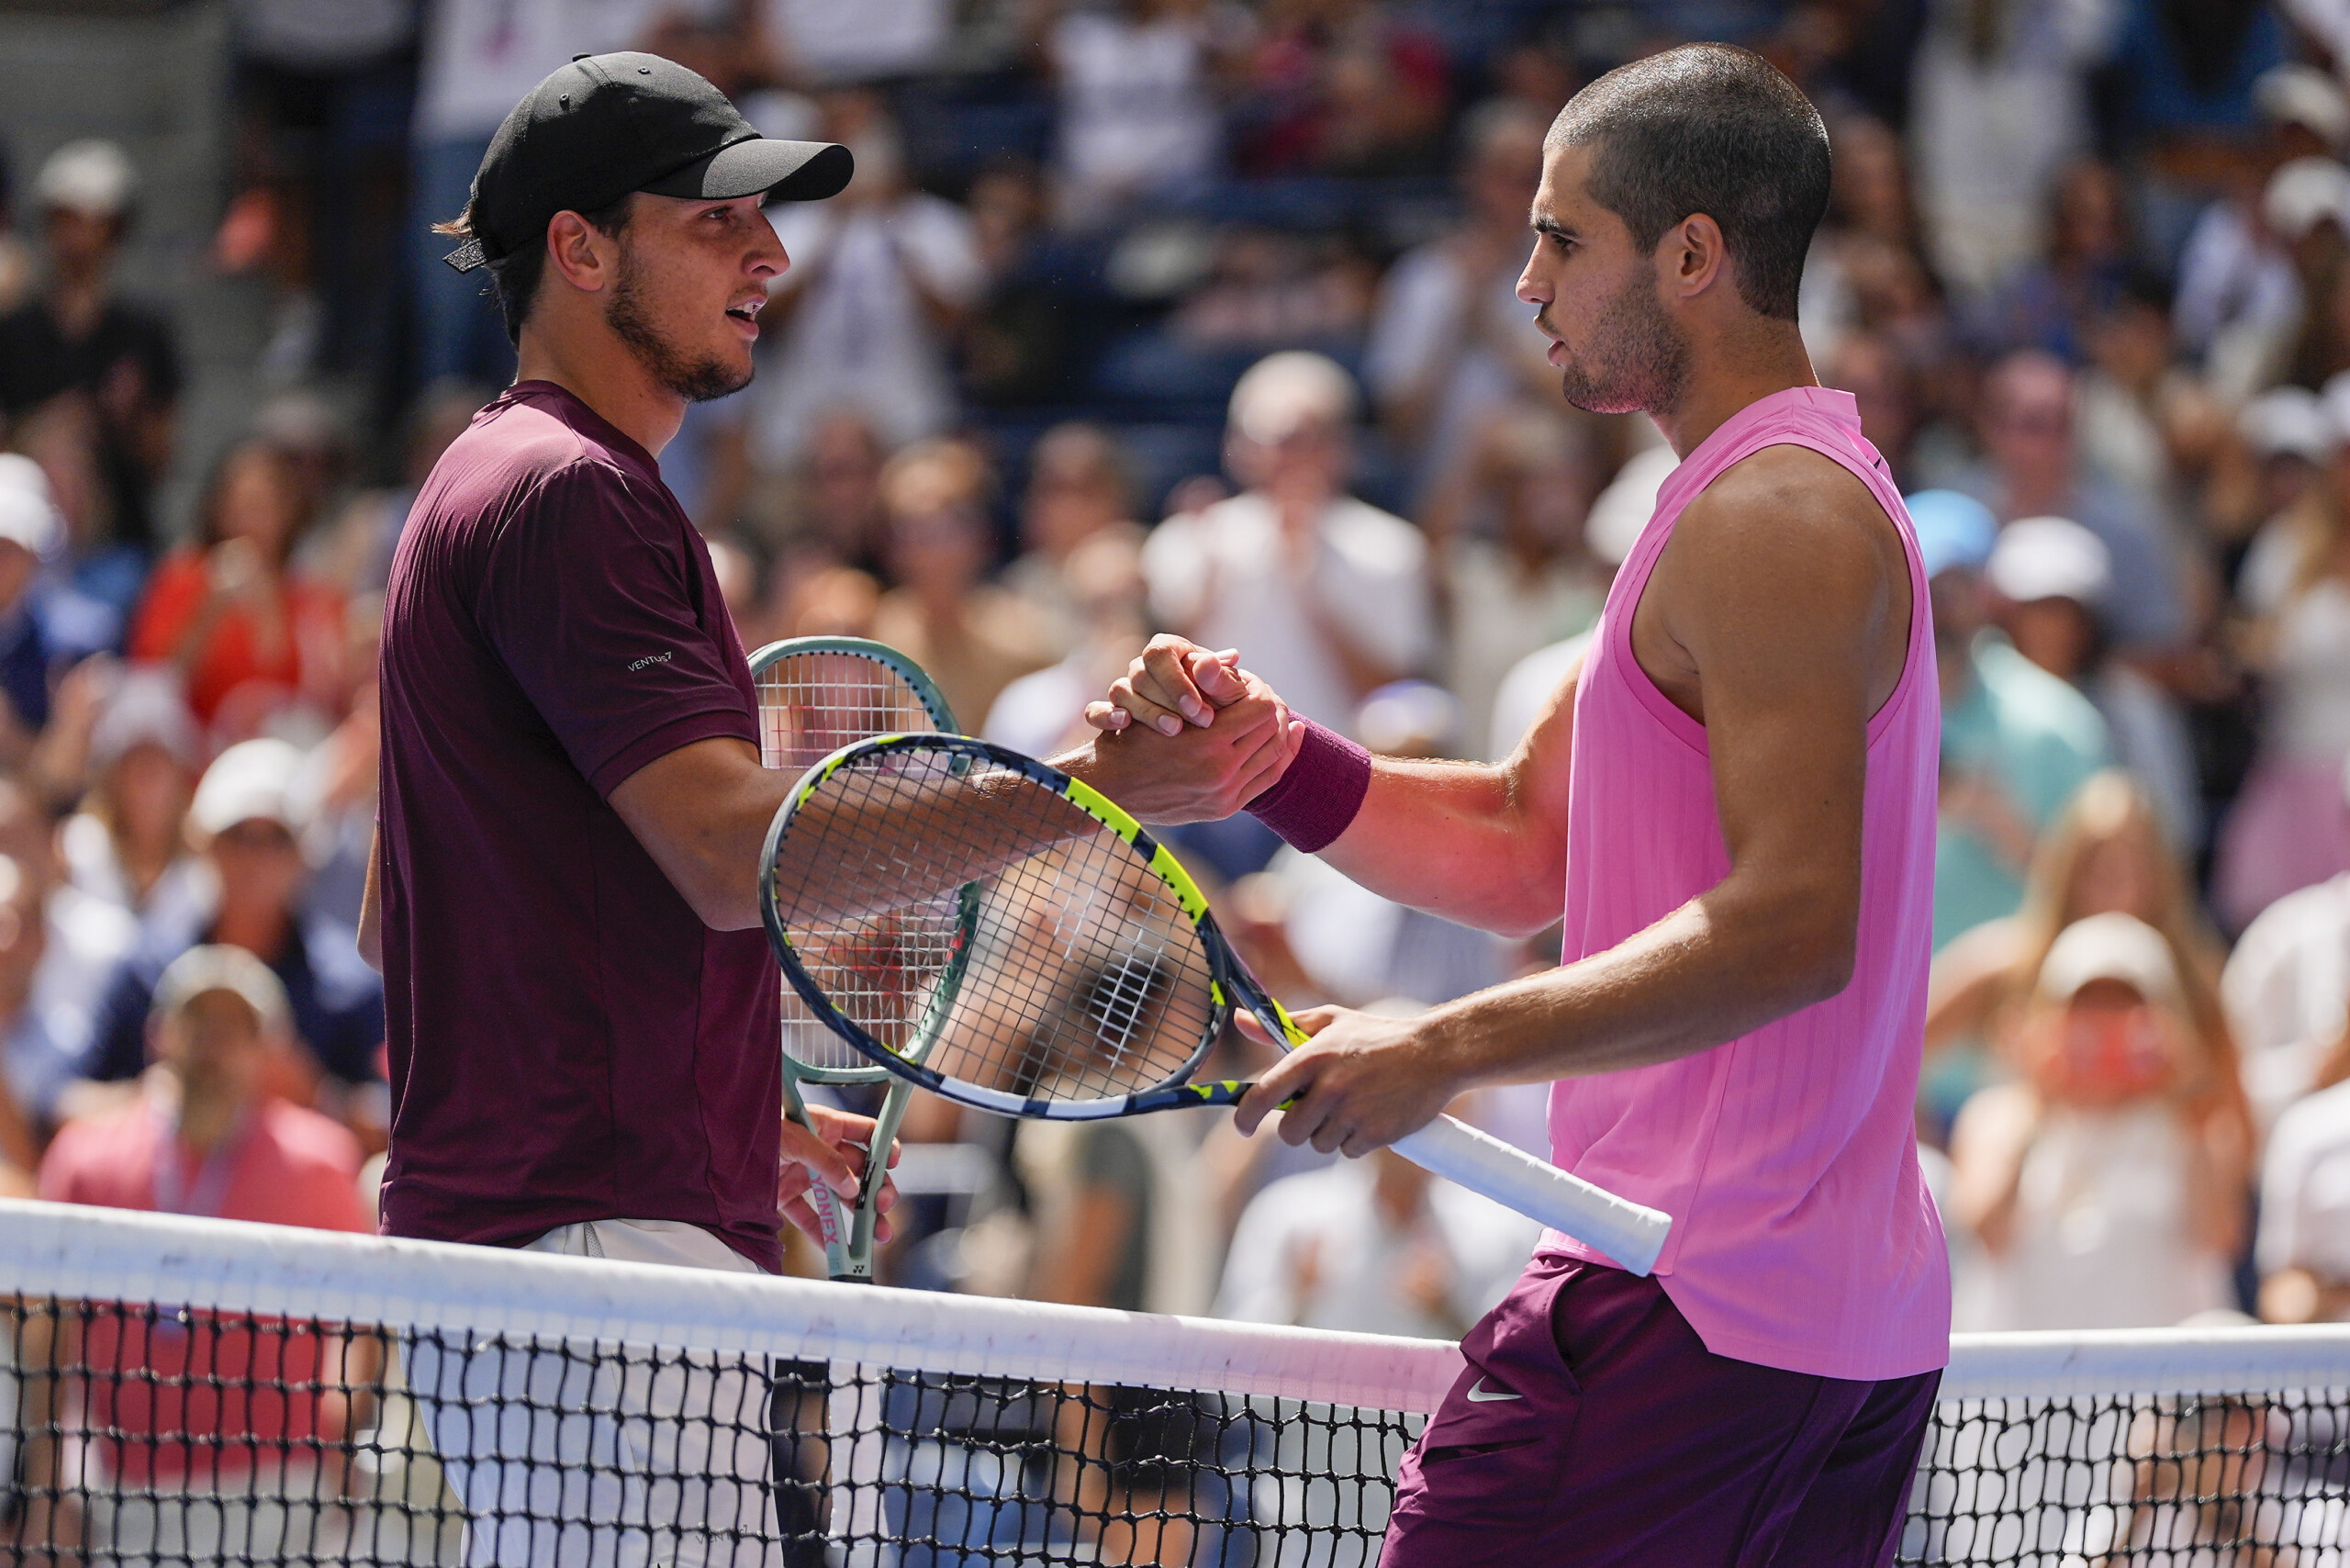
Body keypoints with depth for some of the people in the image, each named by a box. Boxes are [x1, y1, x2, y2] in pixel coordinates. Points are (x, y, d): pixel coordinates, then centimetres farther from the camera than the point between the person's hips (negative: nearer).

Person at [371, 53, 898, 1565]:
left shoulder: (498, 481, 23)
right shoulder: (570, 494, -10)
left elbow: (396, 925, 27)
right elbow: (736, 854, -21)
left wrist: (726, 1113, 25)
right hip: (599, 1243, -11)